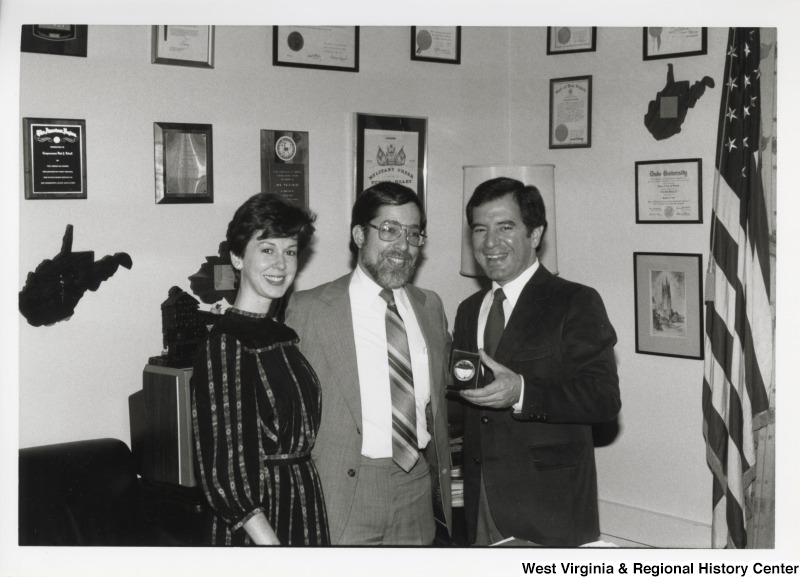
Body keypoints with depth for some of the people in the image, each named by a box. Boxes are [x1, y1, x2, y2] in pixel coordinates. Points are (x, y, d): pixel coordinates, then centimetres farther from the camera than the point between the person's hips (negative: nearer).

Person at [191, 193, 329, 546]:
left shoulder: (283, 335, 6)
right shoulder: (225, 344, -16)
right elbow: (222, 474, -18)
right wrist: (271, 543, -21)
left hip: (306, 509, 7)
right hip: (254, 526, -7)